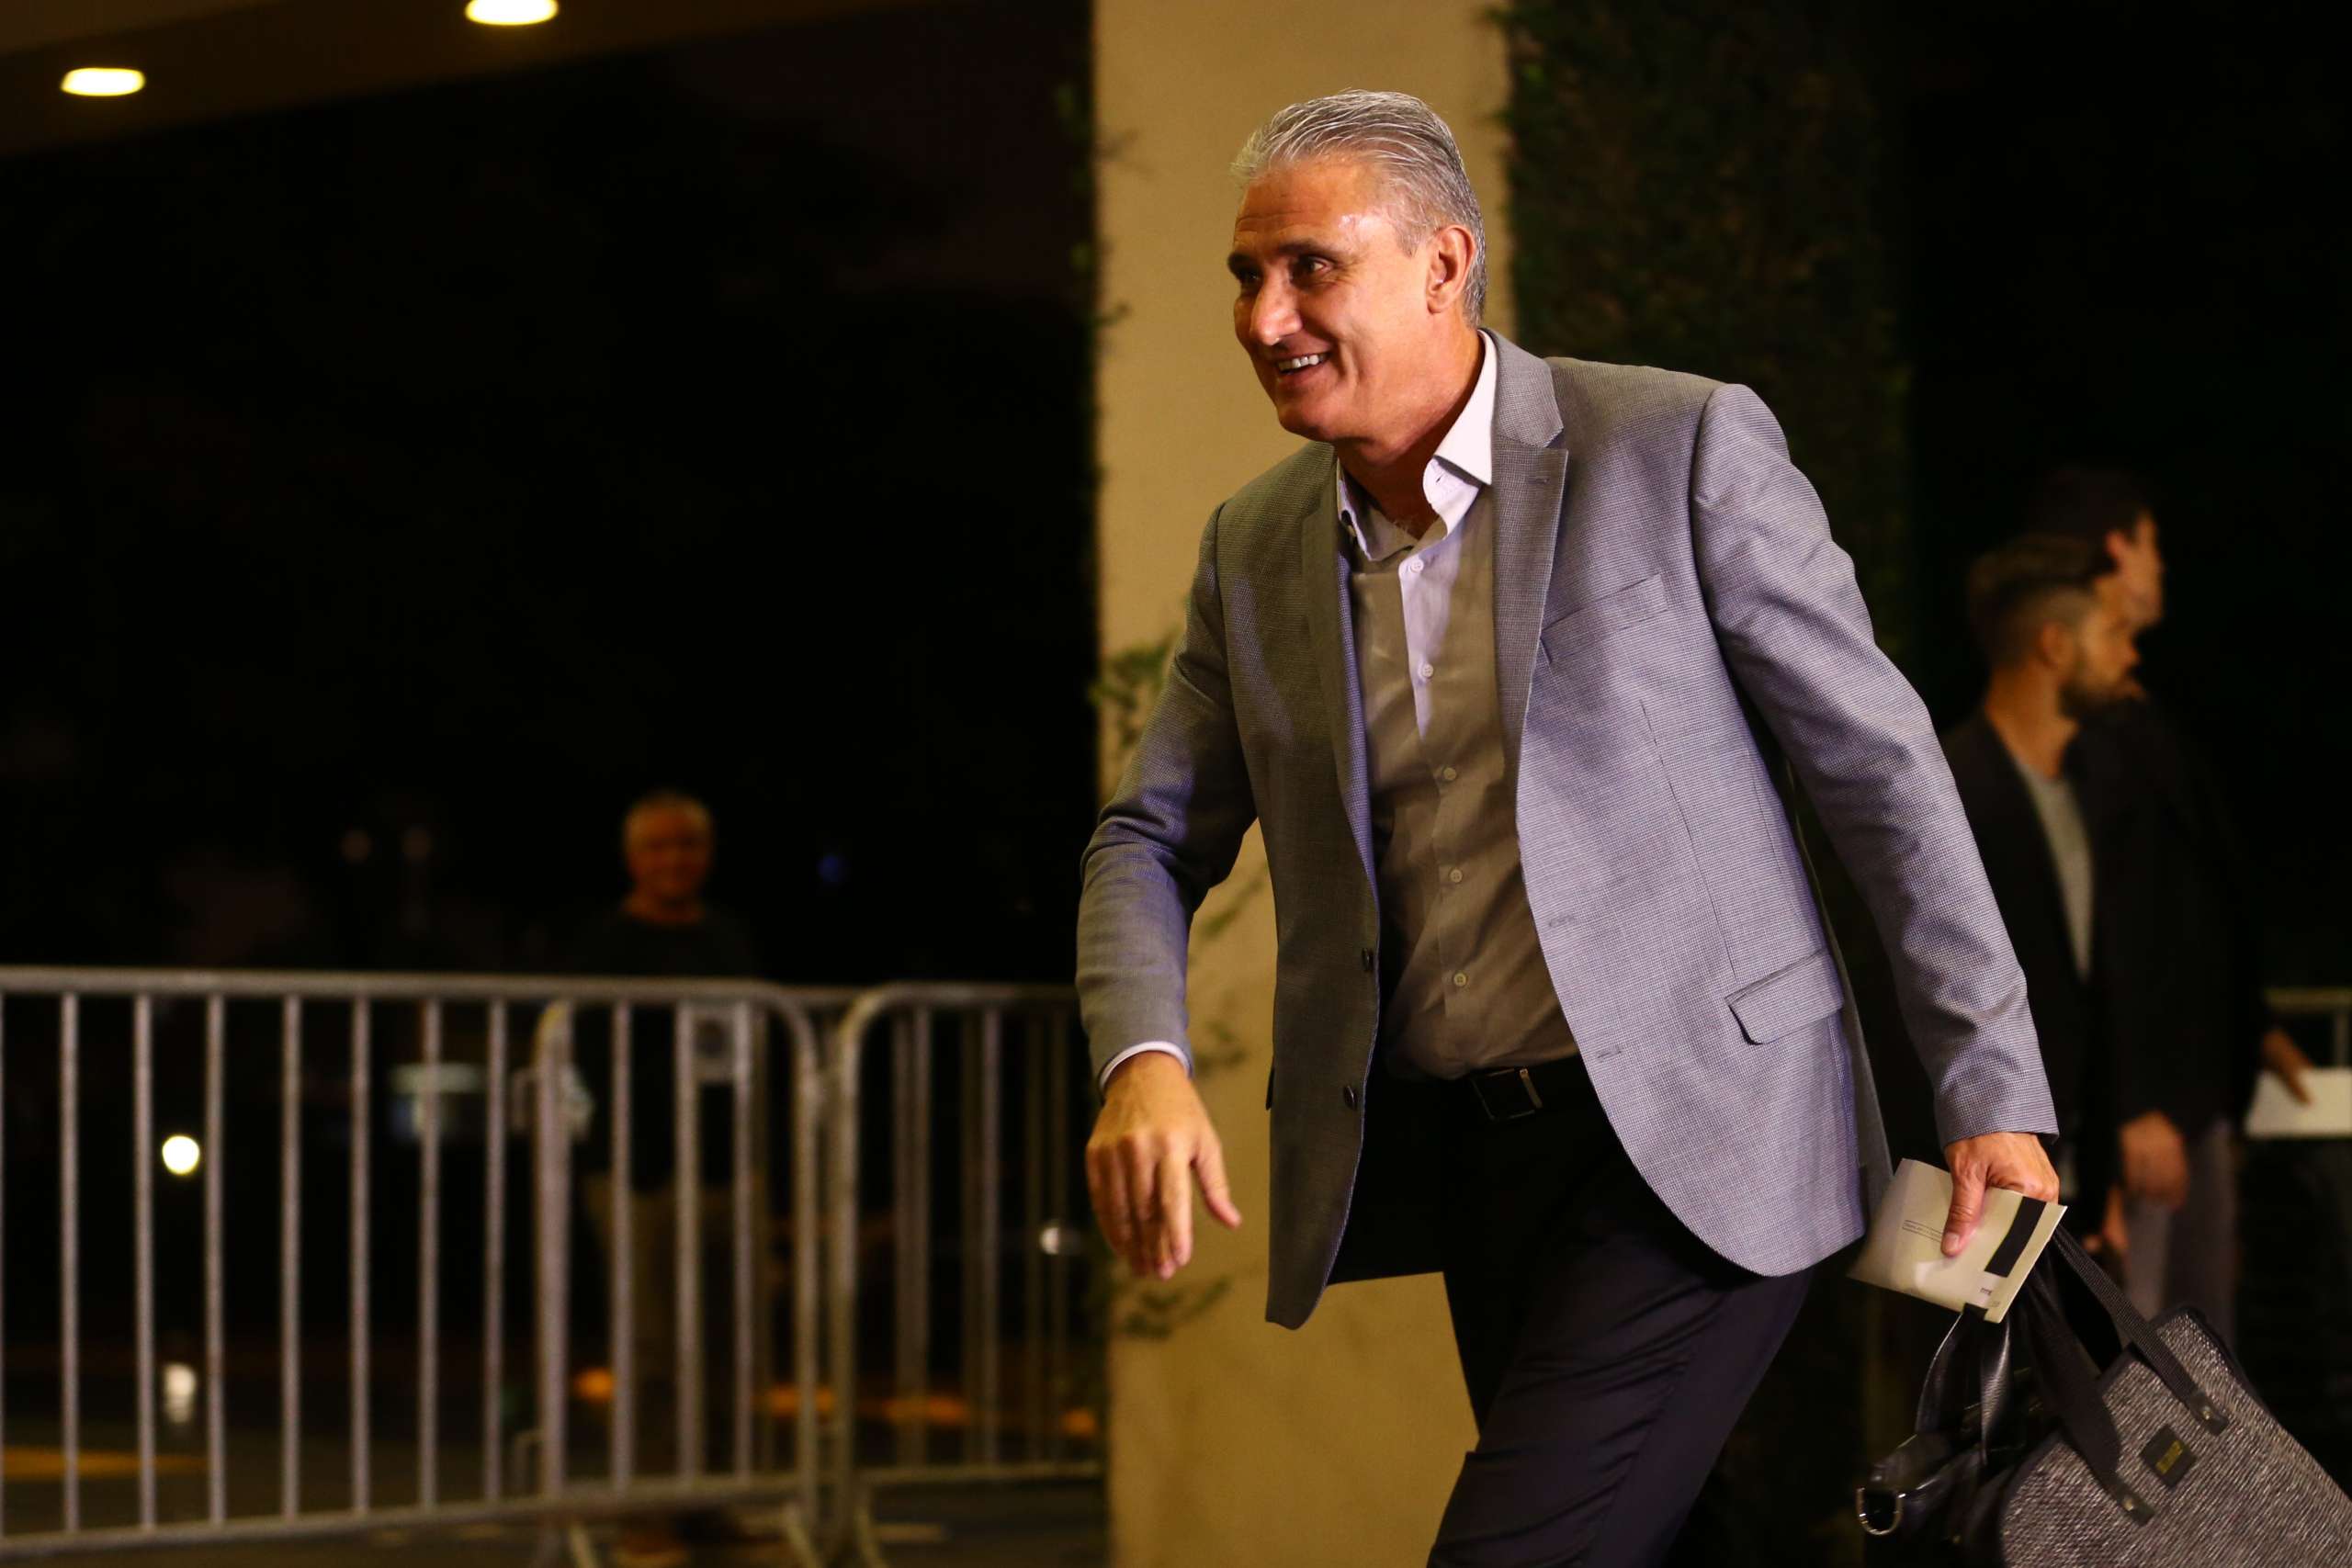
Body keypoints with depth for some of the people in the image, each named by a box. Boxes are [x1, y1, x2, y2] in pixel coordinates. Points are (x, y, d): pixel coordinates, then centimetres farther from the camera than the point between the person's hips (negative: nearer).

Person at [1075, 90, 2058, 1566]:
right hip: (1464, 1159, 6)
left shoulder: (1682, 448, -7)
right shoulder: (1257, 546, 9)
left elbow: (1883, 766, -5)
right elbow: (1151, 839, 12)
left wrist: (1993, 1098, -6)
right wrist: (1142, 1063, -9)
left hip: (1694, 1141, -6)